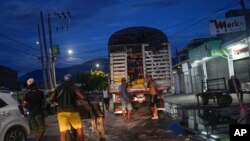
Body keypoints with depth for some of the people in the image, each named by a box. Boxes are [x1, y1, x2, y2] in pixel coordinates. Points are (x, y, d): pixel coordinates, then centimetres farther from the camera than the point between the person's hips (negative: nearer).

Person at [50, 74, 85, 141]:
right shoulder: (73, 87, 3)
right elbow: (82, 97, -10)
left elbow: (51, 98, 4)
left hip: (61, 111, 2)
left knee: (63, 132, -1)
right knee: (79, 128, 14)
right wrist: (75, 97, 10)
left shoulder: (58, 87, 12)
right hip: (72, 110, -2)